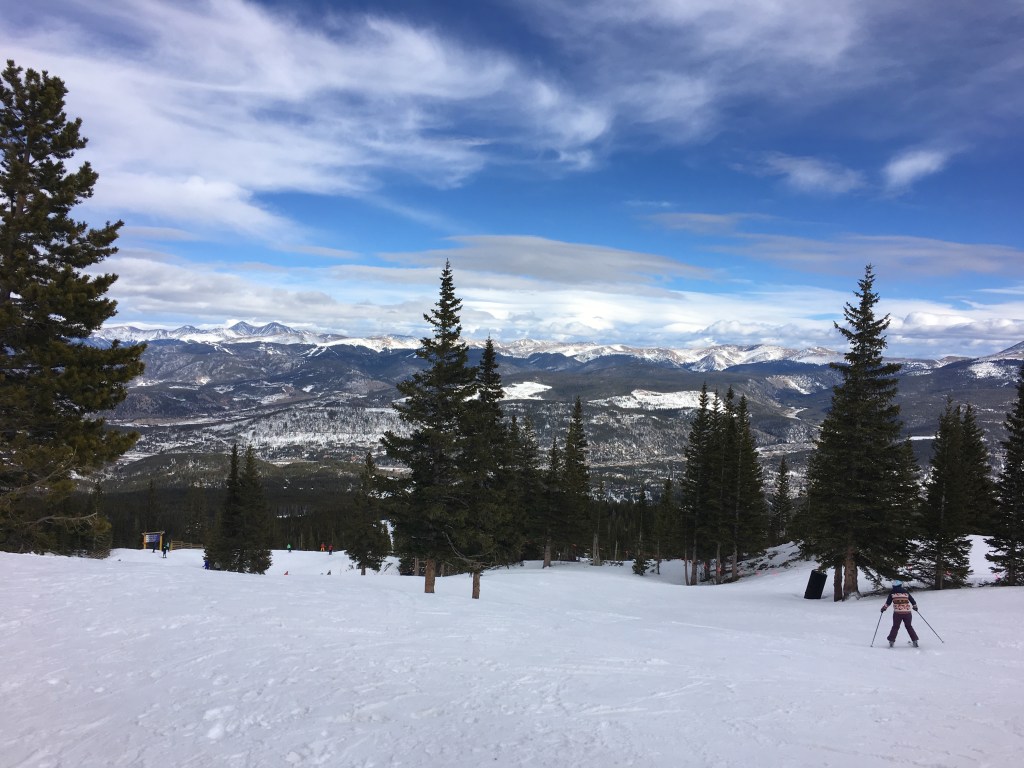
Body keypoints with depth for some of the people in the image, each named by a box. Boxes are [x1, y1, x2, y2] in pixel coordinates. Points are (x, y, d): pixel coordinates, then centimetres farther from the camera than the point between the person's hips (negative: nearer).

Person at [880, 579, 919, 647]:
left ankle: (891, 641, 0)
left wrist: (884, 608, 18)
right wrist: (915, 606, 35)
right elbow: (912, 600, 16)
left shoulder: (892, 593, 2)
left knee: (895, 627, 8)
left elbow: (888, 602, 3)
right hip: (907, 612, 2)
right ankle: (915, 641, 15)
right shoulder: (906, 592, 8)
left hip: (897, 613, -2)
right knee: (909, 626, 18)